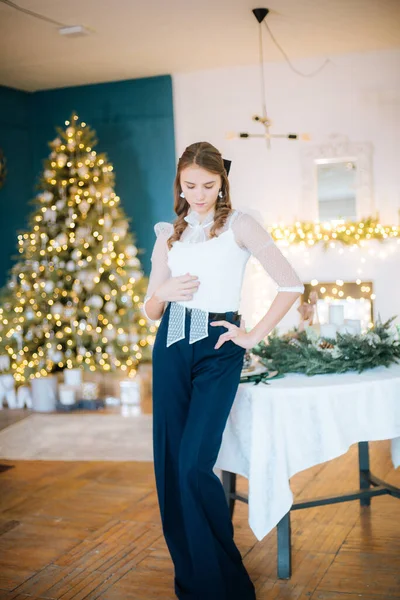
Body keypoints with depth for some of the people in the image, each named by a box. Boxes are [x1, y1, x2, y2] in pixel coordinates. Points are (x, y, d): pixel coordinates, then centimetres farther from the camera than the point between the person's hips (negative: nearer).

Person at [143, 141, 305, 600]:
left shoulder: (239, 226, 2)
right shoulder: (168, 236, 14)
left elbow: (291, 284, -6)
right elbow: (150, 310, 16)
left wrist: (254, 335, -6)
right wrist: (163, 294, -6)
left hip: (218, 351, -4)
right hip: (171, 349, 5)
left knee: (194, 464, -13)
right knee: (169, 464, 3)